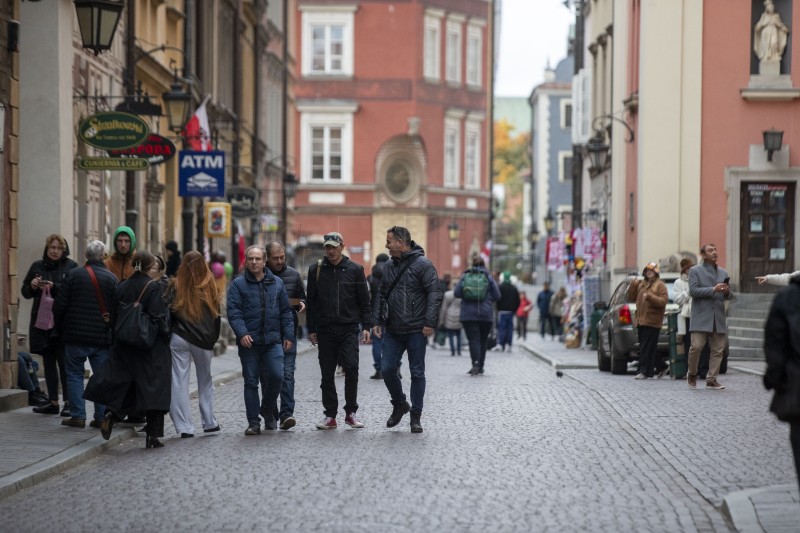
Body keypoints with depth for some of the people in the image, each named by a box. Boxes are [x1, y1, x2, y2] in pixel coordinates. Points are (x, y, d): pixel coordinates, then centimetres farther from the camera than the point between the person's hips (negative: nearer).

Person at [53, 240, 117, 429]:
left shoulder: (73, 275, -4)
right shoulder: (111, 278, -2)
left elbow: (59, 305, -3)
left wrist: (60, 329, 11)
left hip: (75, 335, -1)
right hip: (102, 336, 1)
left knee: (74, 375, 7)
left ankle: (78, 415, 2)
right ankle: (100, 417, 6)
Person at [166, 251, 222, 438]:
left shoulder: (175, 286, -5)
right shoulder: (209, 287, -3)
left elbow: (168, 312, -4)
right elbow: (217, 315, 4)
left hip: (179, 339, -1)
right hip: (204, 341, 1)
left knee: (179, 382, 2)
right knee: (205, 381, 17)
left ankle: (184, 427, -3)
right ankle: (209, 422, 20)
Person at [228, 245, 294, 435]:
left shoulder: (276, 283, 12)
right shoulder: (238, 284, 3)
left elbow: (285, 311, 13)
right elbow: (233, 311, -6)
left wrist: (288, 335, 6)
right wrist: (242, 333, -19)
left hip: (273, 340, 2)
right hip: (249, 341, -2)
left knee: (276, 376, -10)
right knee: (251, 382, 2)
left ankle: (268, 410, 15)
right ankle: (253, 422, 8)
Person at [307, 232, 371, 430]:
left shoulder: (354, 269, 3)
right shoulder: (316, 270, 6)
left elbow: (364, 300, 5)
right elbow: (312, 301, 9)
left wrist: (366, 326, -2)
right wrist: (312, 329, 5)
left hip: (349, 329, -2)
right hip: (325, 330, 2)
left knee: (351, 368, -11)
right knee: (327, 374, 3)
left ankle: (351, 412, 1)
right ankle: (330, 415, 10)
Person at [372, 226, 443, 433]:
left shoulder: (422, 264, -8)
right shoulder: (389, 266, 13)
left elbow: (435, 293, -13)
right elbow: (382, 295, 20)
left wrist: (429, 323, -19)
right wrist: (377, 320, 13)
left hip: (416, 330, -6)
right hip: (393, 330, 6)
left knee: (417, 373, 1)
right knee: (387, 369, 2)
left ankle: (416, 416, 8)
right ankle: (399, 404, 24)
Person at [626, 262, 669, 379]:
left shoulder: (660, 285, -2)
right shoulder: (641, 284, 18)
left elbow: (663, 301, -14)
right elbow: (631, 298, 17)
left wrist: (650, 297, -24)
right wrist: (633, 285, 4)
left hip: (652, 322, -7)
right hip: (641, 321, 8)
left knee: (647, 348, -10)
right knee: (648, 347, 12)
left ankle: (645, 372, -9)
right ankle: (661, 367, 25)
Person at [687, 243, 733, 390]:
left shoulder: (723, 272, 18)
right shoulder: (695, 271, 4)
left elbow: (729, 295, 18)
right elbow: (693, 290, -10)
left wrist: (727, 292, -6)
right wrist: (713, 289, -17)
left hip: (718, 318, 5)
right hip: (701, 317, -5)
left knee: (718, 350, 1)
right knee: (696, 347, -10)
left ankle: (711, 380, 7)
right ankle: (692, 373, 12)